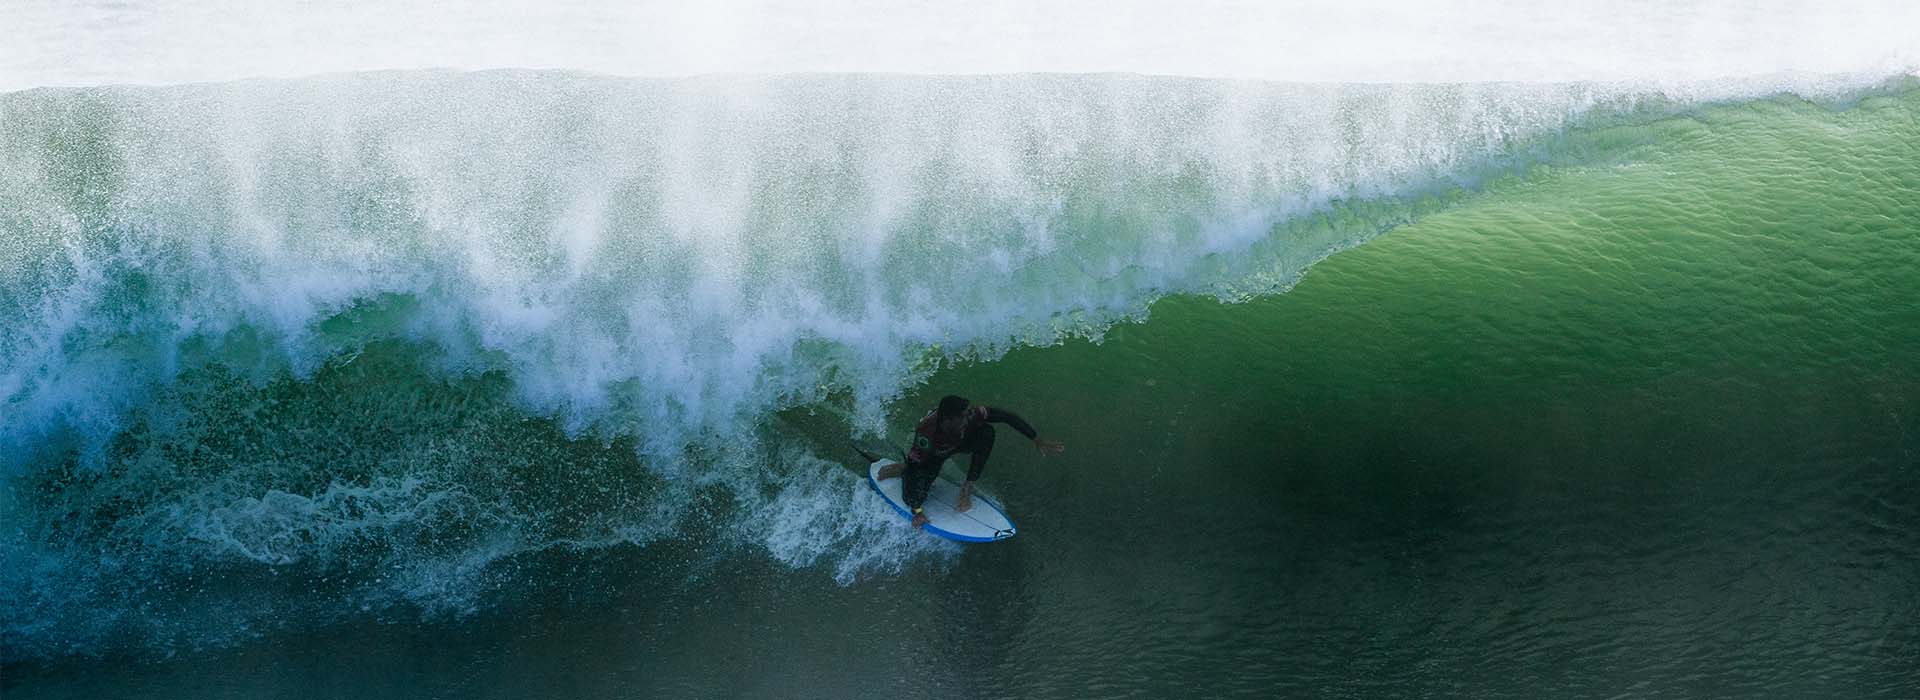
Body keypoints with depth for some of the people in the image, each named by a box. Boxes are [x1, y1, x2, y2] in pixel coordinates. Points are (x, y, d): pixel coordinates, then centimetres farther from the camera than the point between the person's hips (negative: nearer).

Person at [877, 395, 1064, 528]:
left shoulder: (970, 414, -37)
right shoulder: (926, 435, -44)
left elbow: (1007, 417, -27)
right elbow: (915, 465, -36)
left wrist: (1038, 440, -25)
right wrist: (917, 512, -33)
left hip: (959, 442, 3)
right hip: (931, 454, -3)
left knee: (987, 432, -28)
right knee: (913, 497, -17)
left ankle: (967, 487, -14)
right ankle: (900, 469, 19)